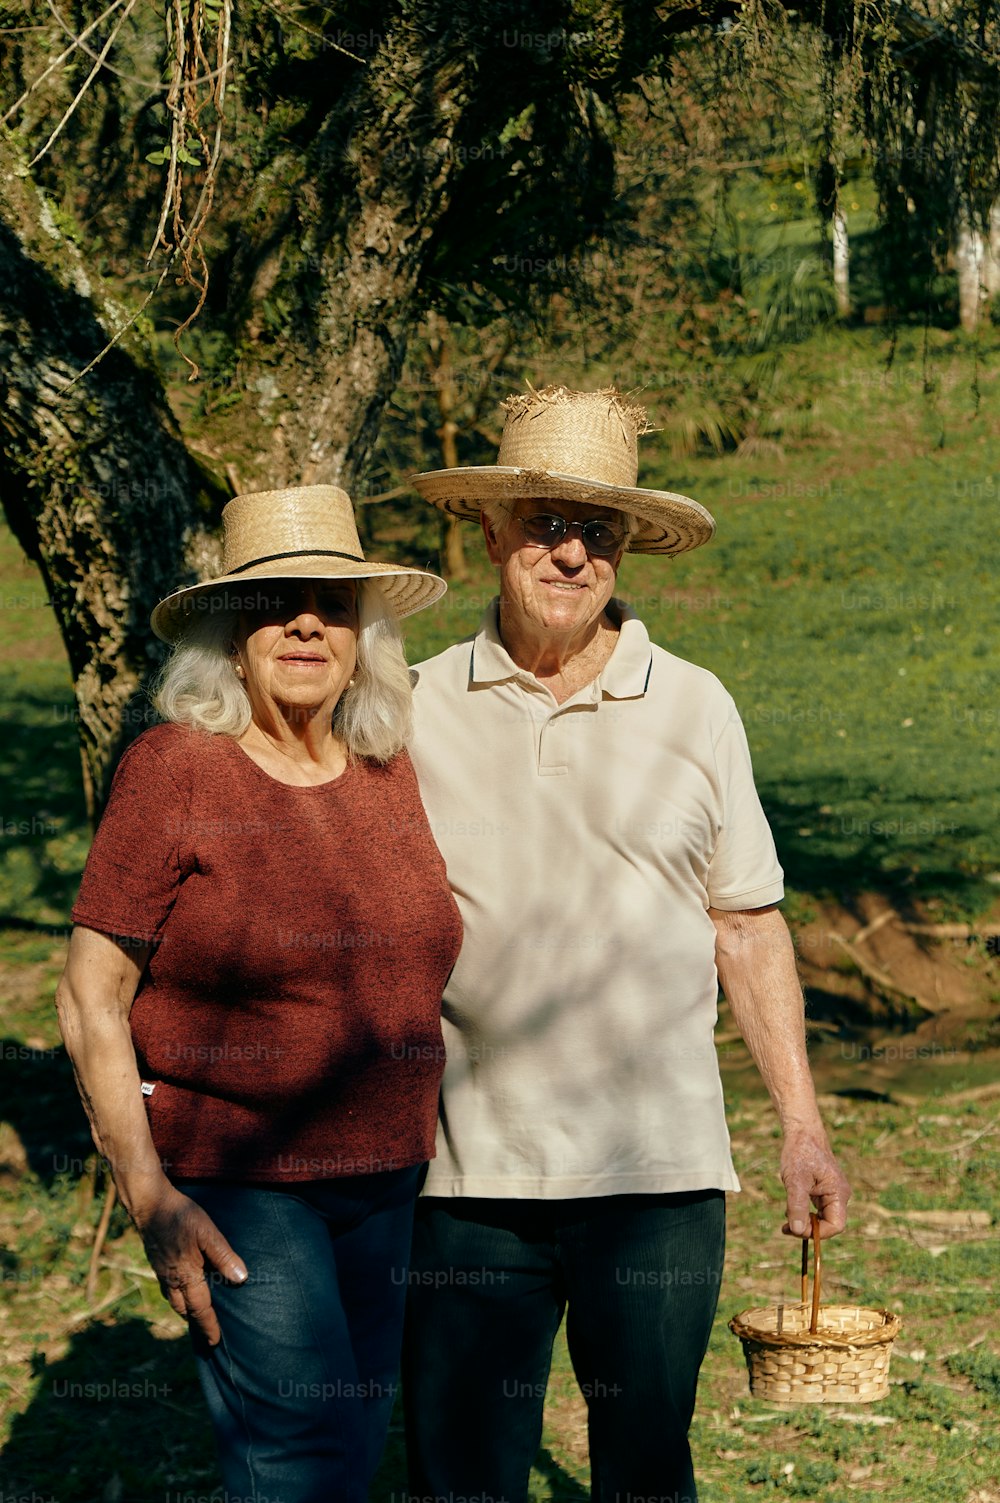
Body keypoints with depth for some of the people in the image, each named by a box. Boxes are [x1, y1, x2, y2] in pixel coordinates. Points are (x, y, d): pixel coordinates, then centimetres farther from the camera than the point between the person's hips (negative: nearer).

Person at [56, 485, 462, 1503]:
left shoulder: (393, 774, 6)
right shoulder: (174, 769, -9)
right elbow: (91, 994, -9)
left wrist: (455, 1160, 15)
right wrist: (147, 1194, -14)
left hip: (385, 1178, 5)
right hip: (232, 1183, -5)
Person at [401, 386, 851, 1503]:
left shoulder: (693, 708, 5)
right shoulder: (419, 711, 3)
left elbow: (747, 930, 9)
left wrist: (803, 1127, 5)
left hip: (662, 1171, 1)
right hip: (469, 1174, 0)